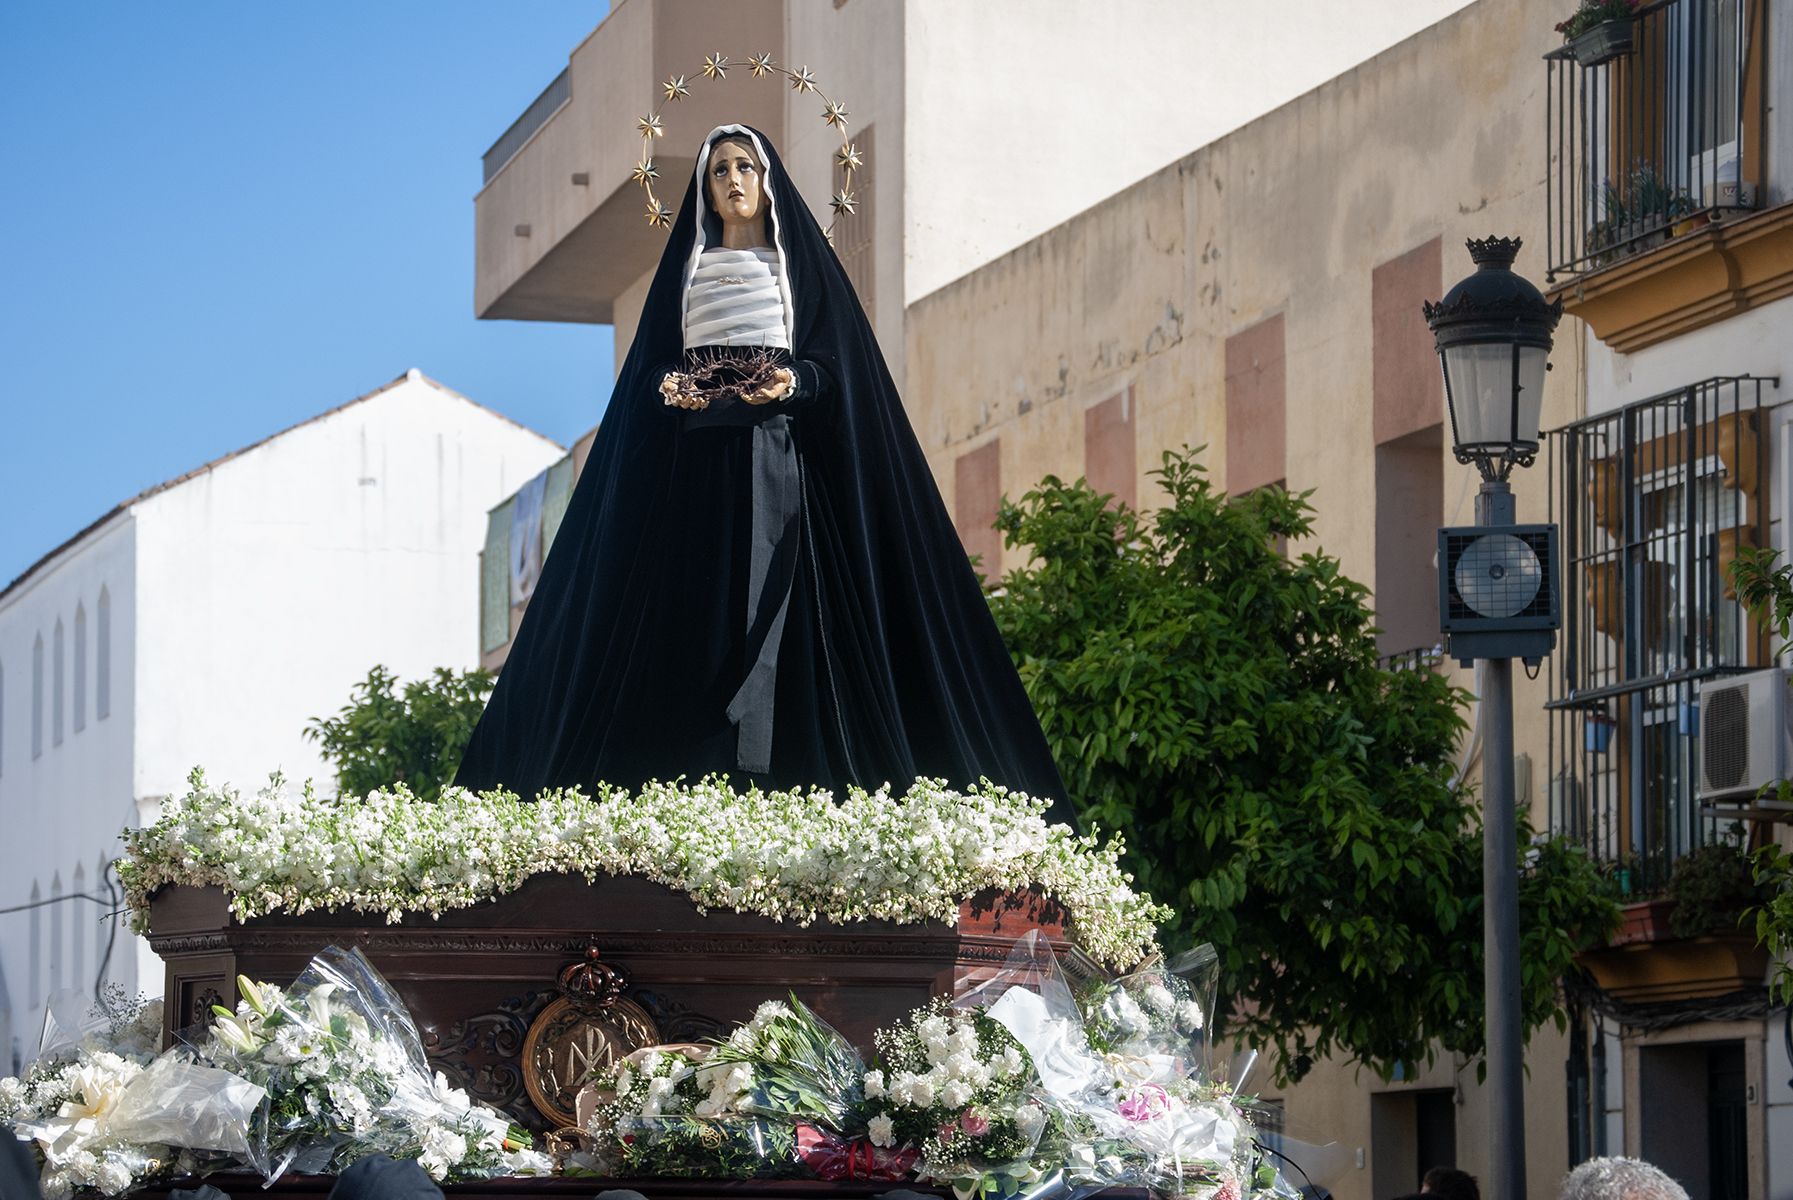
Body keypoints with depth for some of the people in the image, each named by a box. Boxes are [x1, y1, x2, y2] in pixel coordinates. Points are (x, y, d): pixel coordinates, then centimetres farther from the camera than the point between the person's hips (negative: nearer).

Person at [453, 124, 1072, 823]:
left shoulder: (801, 263, 12)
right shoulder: (685, 268, 19)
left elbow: (836, 363, 3)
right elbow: (649, 365, 13)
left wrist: (796, 381, -18)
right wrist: (668, 387, -9)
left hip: (777, 469, -2)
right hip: (695, 471, 2)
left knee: (772, 615, -12)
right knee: (696, 623, -6)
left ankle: (773, 778, -17)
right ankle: (700, 786, -9)